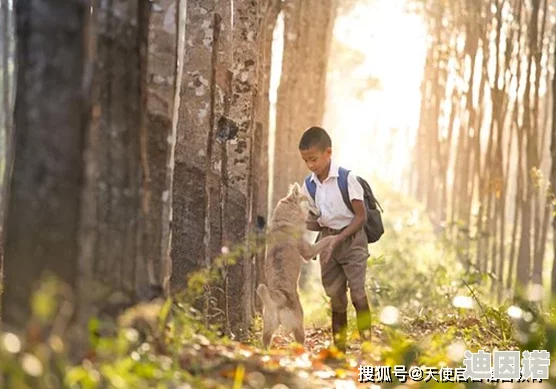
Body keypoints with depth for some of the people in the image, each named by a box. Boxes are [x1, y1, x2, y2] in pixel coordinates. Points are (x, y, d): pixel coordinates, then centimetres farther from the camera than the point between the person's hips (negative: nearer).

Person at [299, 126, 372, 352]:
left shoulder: (347, 179, -15)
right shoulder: (309, 185, 1)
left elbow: (360, 217, -13)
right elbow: (317, 222, 8)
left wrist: (339, 238, -21)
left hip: (351, 239, -5)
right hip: (328, 240, 5)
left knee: (357, 292, -13)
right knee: (335, 295, 8)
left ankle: (366, 342, -8)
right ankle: (339, 346, 15)